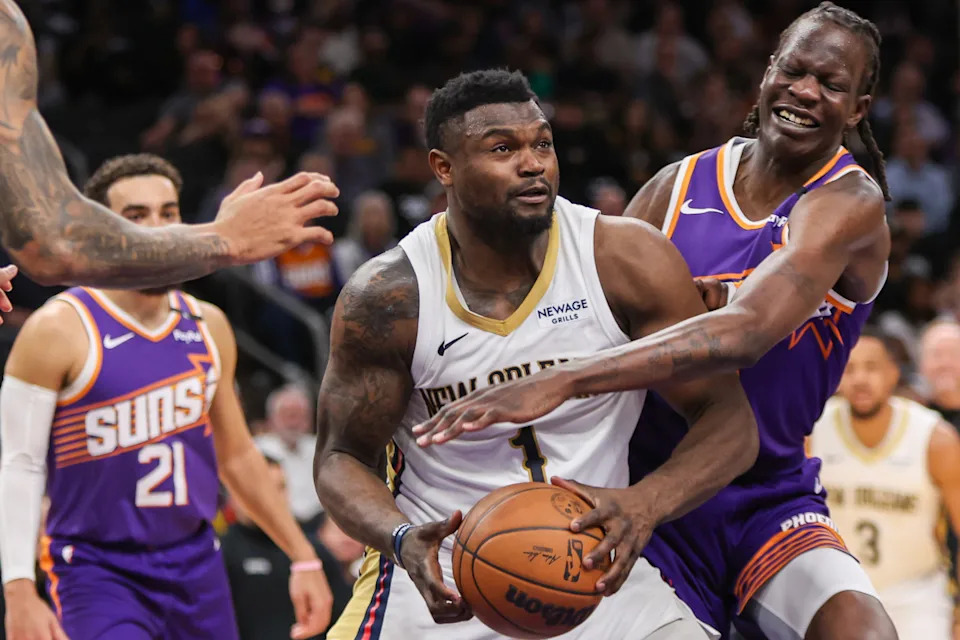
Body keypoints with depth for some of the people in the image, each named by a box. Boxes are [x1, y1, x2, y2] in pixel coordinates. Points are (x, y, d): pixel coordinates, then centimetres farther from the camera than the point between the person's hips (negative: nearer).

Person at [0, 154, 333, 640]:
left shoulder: (207, 327, 8)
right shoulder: (59, 331, -10)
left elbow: (237, 456, 18)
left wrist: (304, 559, 16)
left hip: (197, 567, 6)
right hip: (97, 573, -6)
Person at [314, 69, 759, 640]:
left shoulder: (626, 260, -10)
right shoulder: (389, 297, -11)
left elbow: (731, 421, -8)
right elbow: (342, 458, -3)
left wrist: (648, 504, -27)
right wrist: (403, 540, -24)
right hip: (442, 577, -1)